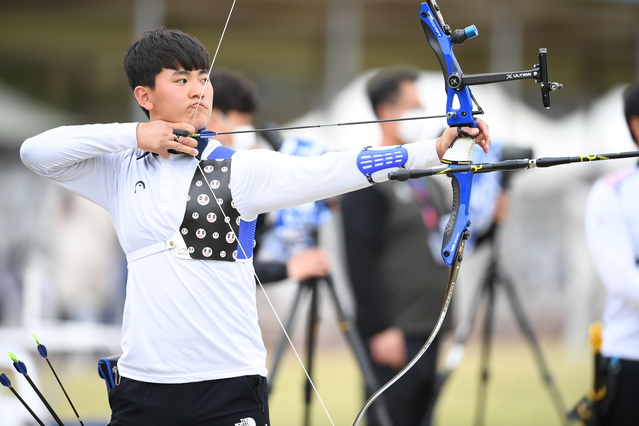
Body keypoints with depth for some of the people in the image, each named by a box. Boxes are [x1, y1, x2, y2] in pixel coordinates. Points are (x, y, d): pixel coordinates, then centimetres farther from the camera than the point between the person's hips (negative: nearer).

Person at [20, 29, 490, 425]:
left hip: (228, 386, -2)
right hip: (143, 383, 2)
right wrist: (131, 135, -4)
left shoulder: (238, 169, 0)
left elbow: (328, 171, -11)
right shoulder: (121, 170, 10)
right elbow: (37, 153, 4)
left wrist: (435, 149, -23)